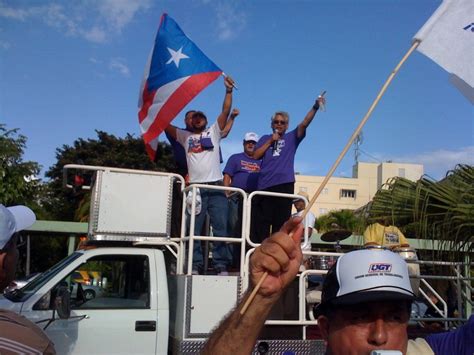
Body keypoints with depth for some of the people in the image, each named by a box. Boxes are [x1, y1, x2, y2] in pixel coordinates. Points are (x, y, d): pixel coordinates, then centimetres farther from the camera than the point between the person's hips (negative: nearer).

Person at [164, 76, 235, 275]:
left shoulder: (213, 132, 17)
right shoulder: (185, 137, 20)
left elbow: (225, 112, 6)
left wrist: (228, 91, -4)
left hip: (216, 187, -1)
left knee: (220, 227, -4)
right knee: (193, 229, 0)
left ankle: (221, 266, -1)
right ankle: (195, 266, 5)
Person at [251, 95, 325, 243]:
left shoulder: (291, 138, 14)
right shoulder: (265, 139, 18)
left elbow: (304, 124, 0)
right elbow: (256, 155, 5)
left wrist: (315, 107, -13)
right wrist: (270, 141, 0)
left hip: (285, 185, -1)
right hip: (265, 185, 1)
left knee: (281, 222, 0)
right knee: (261, 223, 0)